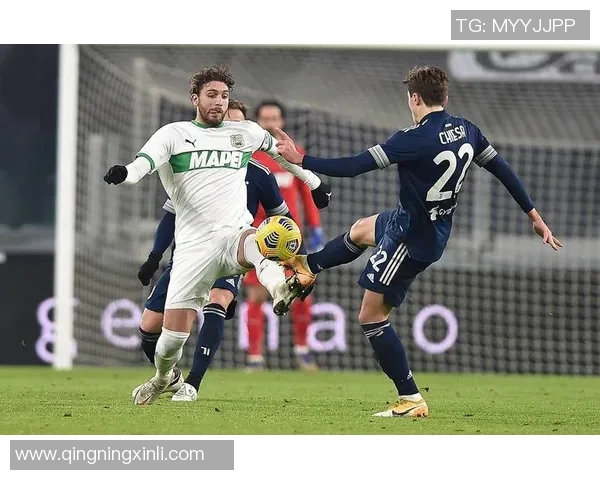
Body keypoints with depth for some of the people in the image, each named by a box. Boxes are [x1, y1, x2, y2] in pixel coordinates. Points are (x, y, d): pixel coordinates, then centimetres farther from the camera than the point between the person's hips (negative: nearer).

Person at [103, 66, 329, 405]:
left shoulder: (245, 132, 14)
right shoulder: (174, 134, 5)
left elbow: (281, 150, 34)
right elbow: (143, 164, -13)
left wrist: (313, 181, 40)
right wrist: (124, 173, -36)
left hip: (235, 233, 1)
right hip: (193, 246, -1)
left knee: (258, 241, -39)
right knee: (174, 334, -3)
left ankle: (281, 290, -68)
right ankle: (162, 378, 29)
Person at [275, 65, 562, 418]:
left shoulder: (415, 140, -28)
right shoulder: (466, 131, -5)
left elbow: (354, 167, -26)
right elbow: (503, 170, 4)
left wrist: (302, 161, -16)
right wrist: (535, 217, 14)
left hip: (412, 240, -9)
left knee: (372, 317, 0)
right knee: (360, 230, 33)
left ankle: (411, 400, 1)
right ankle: (307, 267, 57)